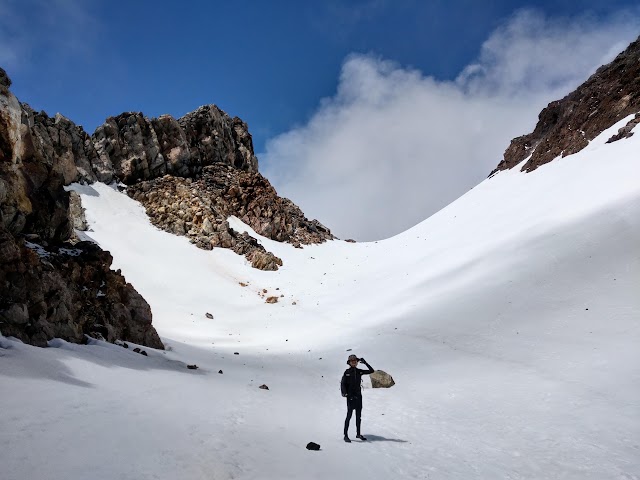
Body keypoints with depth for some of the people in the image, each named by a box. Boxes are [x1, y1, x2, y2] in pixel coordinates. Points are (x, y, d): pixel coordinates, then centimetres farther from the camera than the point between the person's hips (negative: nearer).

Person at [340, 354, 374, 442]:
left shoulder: (359, 371, 7)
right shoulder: (347, 372, -4)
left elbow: (371, 371, 7)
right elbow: (342, 383, -7)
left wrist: (365, 363, -4)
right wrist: (344, 393, -21)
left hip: (358, 396, 5)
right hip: (350, 396, -5)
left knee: (358, 415, 12)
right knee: (349, 415, -8)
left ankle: (358, 434, 23)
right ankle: (346, 435, -5)